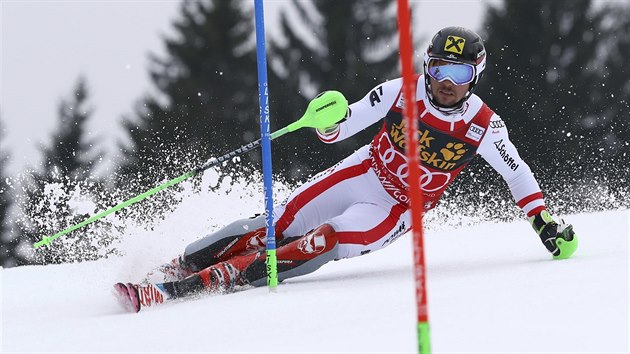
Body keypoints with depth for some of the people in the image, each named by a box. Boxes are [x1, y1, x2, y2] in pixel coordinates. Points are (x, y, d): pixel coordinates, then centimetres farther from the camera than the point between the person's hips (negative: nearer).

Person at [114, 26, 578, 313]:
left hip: (396, 210, -3)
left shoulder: (483, 126, -15)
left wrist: (544, 221, -11)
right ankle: (180, 265, -3)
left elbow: (518, 173, -2)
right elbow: (338, 130, -9)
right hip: (362, 172, 3)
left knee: (323, 243, -24)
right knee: (282, 222, -13)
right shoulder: (403, 91, -13)